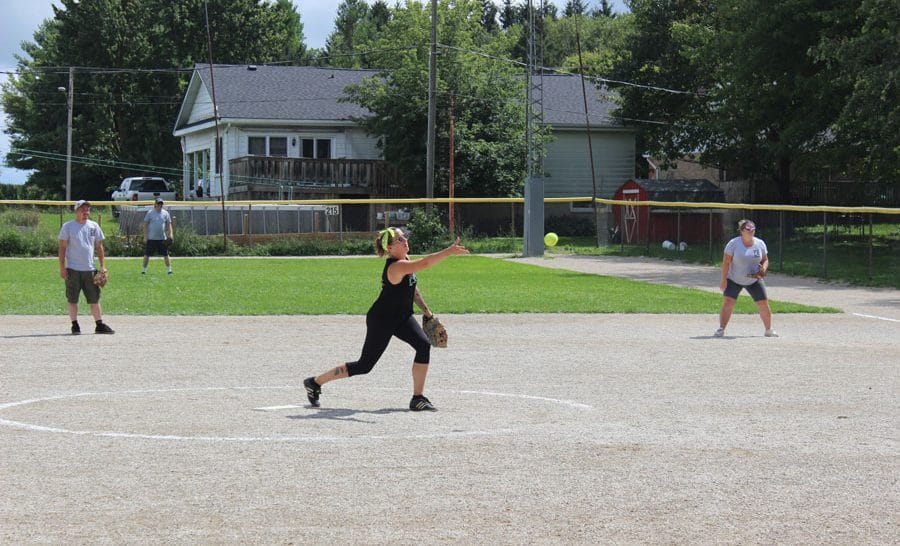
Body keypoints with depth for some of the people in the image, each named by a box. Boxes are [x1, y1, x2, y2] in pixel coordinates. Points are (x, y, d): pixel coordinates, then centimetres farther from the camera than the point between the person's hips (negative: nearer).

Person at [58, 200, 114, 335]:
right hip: (72, 269, -3)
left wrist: (102, 266, 6)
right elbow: (62, 247, -2)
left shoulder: (94, 226, 9)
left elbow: (99, 247, 13)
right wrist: (62, 267, -8)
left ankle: (99, 325, 8)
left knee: (94, 298, 4)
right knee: (72, 299, 1)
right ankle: (75, 326, 8)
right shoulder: (68, 226, -1)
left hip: (89, 269, 3)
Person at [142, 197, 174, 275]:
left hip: (162, 238, 1)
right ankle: (143, 270, 11)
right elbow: (145, 225, 1)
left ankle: (169, 270, 7)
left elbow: (169, 224, 9)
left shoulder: (165, 213, 6)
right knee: (147, 254, 2)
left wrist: (170, 234, -6)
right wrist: (145, 236, -5)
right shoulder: (150, 213, 0)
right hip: (151, 238, -1)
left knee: (166, 255, 1)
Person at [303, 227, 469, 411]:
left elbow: (412, 289, 16)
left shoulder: (406, 260, 0)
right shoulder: (396, 267, -29)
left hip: (402, 317, 8)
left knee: (423, 345, -16)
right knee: (364, 365, 0)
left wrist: (426, 311, 18)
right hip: (381, 320, -8)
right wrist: (449, 252, -50)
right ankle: (315, 382, 18)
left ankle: (418, 398, -9)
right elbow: (425, 263, -45)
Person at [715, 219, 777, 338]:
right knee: (728, 303, -15)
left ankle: (769, 330, 15)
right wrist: (723, 279, -17)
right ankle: (721, 329, -11)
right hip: (734, 279, -3)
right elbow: (726, 262, -13)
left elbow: (765, 260, 8)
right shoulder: (733, 243, -13)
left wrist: (763, 268, -15)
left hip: (754, 280, 3)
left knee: (764, 304, 0)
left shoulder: (760, 244, -2)